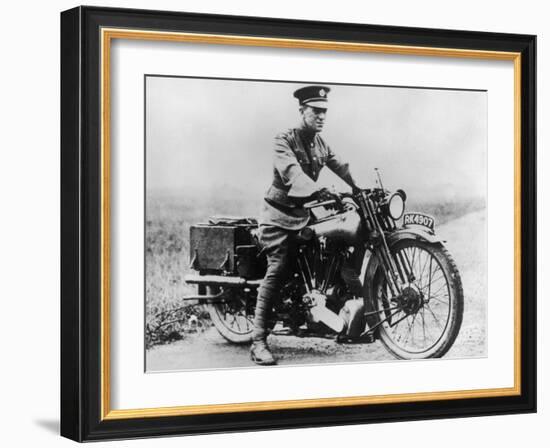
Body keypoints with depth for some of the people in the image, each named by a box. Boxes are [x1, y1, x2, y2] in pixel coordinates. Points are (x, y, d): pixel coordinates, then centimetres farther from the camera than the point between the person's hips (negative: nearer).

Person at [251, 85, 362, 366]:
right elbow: (291, 172, -32)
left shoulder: (319, 143, 12)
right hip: (279, 215, -8)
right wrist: (318, 191, -49)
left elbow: (340, 166, 5)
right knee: (277, 270, -20)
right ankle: (258, 342, -23)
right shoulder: (284, 142, -14)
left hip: (303, 213, 8)